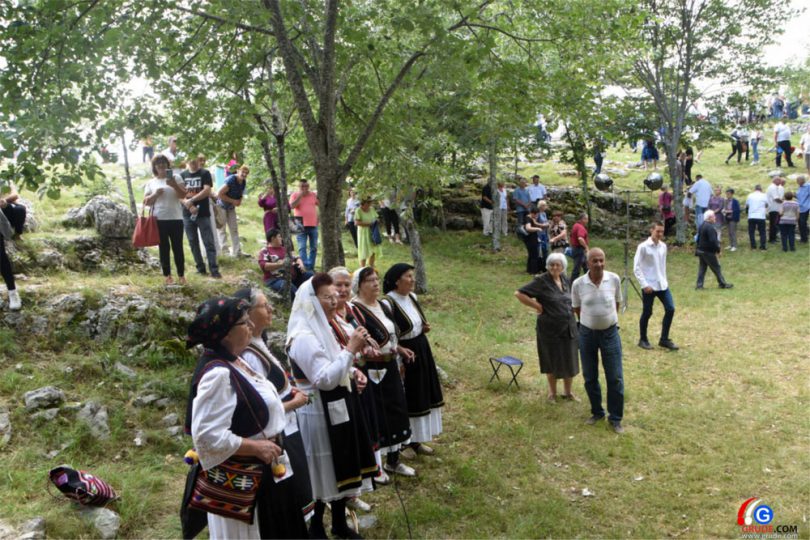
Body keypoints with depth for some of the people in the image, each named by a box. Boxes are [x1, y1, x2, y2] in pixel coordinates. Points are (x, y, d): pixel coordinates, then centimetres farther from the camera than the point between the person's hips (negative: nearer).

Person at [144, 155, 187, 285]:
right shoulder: (151, 182, 10)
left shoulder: (175, 178, 5)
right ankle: (167, 276, 14)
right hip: (159, 220, 2)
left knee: (177, 248, 2)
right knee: (163, 248, 6)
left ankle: (181, 275, 11)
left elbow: (183, 195, -4)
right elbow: (145, 202, 7)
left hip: (175, 219, -1)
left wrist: (174, 185, -20)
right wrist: (155, 194, -11)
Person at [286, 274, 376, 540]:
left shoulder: (324, 328, 8)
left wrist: (353, 373, 1)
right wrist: (351, 350, -27)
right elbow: (325, 380, -27)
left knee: (342, 467, 19)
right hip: (319, 414, -9)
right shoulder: (304, 337, -22)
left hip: (339, 409, 9)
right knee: (323, 473, 5)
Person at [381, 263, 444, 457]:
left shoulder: (412, 297, 4)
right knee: (405, 400, 3)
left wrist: (424, 328, -1)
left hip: (421, 351, 8)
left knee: (422, 396, 15)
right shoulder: (388, 303, -20)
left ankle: (416, 440, 29)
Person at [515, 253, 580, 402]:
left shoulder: (565, 280, 5)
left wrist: (571, 310, 6)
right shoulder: (541, 281, -14)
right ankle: (552, 392, 29)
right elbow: (519, 294, -19)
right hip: (550, 328, -5)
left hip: (569, 327, 5)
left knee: (570, 360, 12)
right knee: (552, 361, 8)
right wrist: (537, 306, -17)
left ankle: (567, 391, 32)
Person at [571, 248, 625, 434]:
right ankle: (597, 412, 32)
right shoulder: (578, 284, -12)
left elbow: (617, 302, 8)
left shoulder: (614, 279, -10)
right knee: (590, 378, 11)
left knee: (615, 378, 3)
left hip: (610, 333, 0)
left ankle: (615, 418, 19)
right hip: (587, 334, 1)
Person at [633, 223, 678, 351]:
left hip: (662, 285, 6)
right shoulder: (643, 247, -11)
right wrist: (644, 284, -17)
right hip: (649, 286, -6)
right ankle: (643, 340, 20)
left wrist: (664, 280, 14)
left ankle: (664, 339, 12)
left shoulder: (663, 246, 8)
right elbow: (636, 268, -12)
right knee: (647, 313, 3)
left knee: (670, 309, 0)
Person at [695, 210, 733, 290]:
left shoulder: (701, 226, 10)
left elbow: (698, 239, 18)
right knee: (716, 268, 3)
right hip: (708, 252, -9)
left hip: (700, 250, 9)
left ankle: (699, 285, 8)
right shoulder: (710, 227, -20)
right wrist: (718, 250, -14)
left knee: (702, 268, 11)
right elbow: (713, 241, -25)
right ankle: (722, 284, 12)